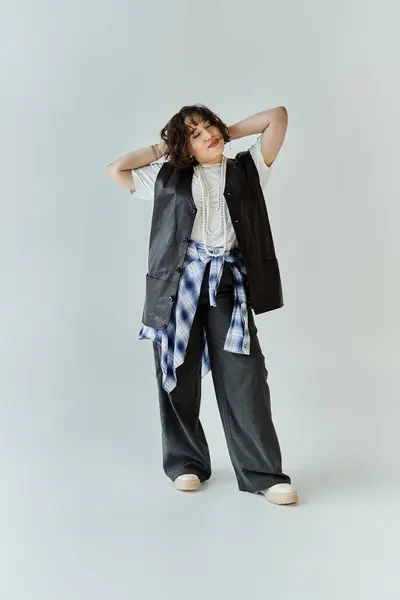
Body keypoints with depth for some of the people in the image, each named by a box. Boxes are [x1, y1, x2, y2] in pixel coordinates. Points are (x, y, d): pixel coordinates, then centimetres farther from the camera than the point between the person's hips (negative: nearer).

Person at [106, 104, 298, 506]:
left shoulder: (247, 168, 14)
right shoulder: (169, 177, 15)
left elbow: (278, 117, 10)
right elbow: (115, 169, 17)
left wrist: (231, 131, 17)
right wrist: (159, 149, 19)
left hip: (228, 283, -1)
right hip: (179, 283, 1)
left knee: (244, 378, -5)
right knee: (179, 376, 5)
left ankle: (262, 473, 1)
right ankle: (186, 462, 20)